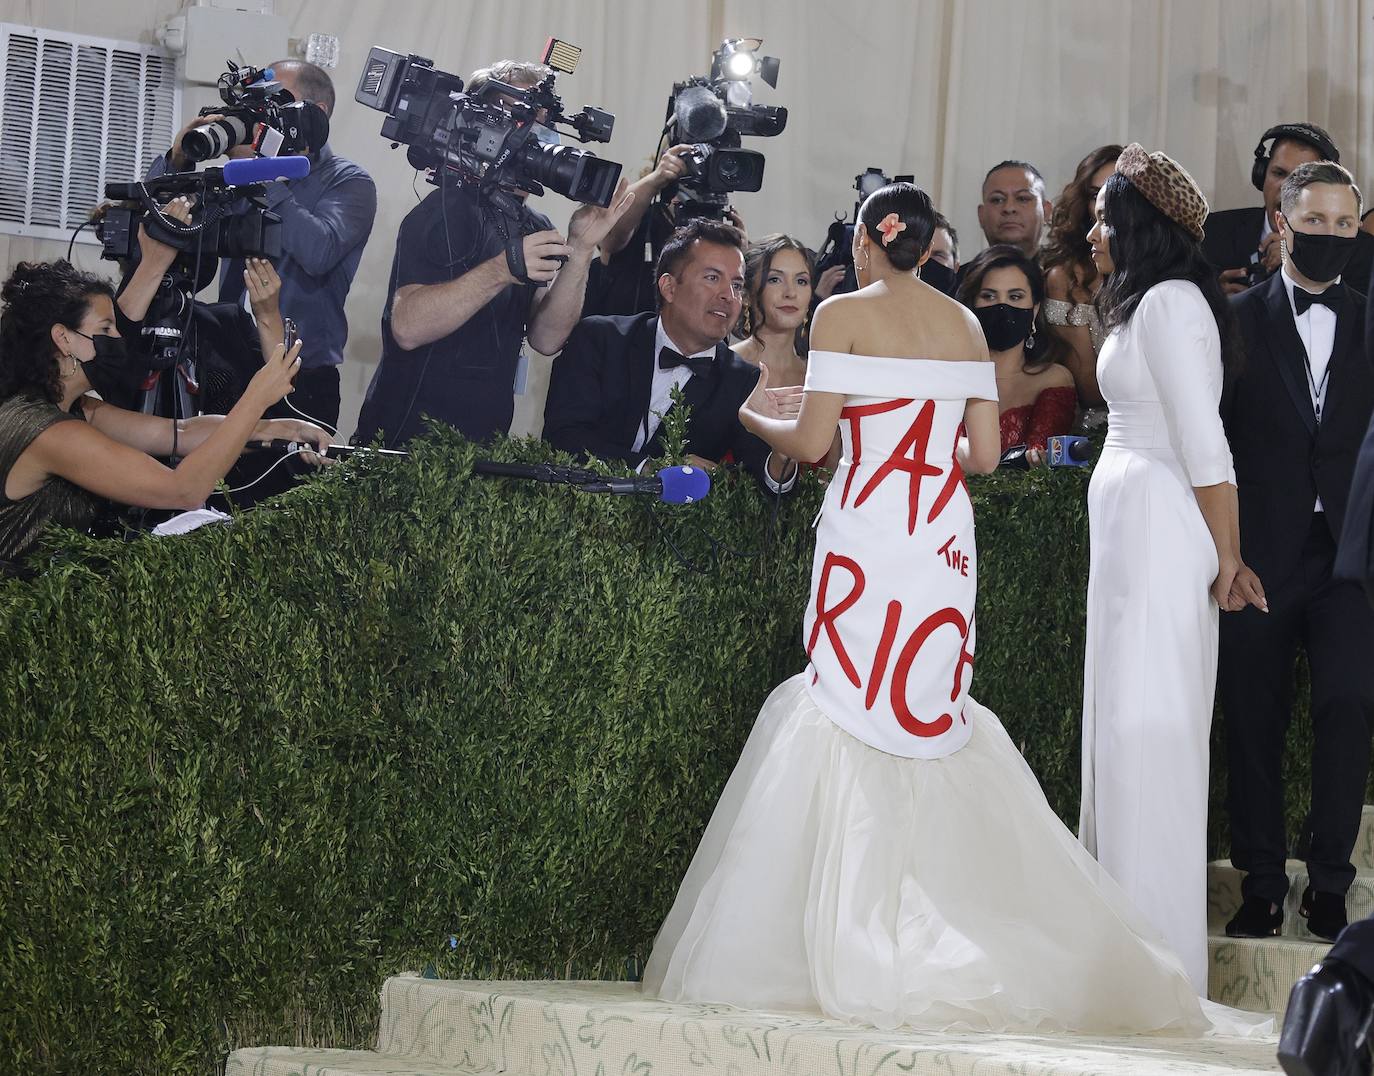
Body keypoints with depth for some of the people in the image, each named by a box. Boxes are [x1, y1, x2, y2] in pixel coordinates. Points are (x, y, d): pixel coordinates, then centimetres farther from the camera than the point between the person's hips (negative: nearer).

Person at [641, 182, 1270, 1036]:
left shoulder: (844, 315, -4)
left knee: (850, 717, -1)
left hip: (866, 537, -5)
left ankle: (866, 958, -2)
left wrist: (760, 416, 14)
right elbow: (985, 453, 11)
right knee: (933, 716, 11)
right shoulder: (965, 324, 11)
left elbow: (811, 441, -6)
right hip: (945, 539, 5)